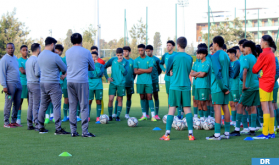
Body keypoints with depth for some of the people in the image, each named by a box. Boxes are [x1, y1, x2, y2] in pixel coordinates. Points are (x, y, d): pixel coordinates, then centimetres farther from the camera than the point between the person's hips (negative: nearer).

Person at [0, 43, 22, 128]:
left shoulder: (15, 58, 15)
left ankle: (13, 121, 15)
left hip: (18, 84, 7)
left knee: (17, 103, 8)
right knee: (8, 104, -4)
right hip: (10, 84, -7)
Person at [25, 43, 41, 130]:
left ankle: (29, 124, 12)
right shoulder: (36, 60, -14)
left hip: (29, 83, 9)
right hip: (36, 84, -9)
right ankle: (37, 125, -8)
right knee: (36, 106, -8)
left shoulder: (28, 60, 13)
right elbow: (37, 73, -19)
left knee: (31, 105, 10)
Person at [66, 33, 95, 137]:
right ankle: (85, 131, -4)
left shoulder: (67, 52, 9)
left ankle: (73, 131, 8)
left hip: (70, 82, 4)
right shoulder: (86, 52, -3)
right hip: (82, 82, -4)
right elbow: (92, 68, 8)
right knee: (84, 106, -1)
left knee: (72, 107, 8)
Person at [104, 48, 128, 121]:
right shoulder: (113, 60, 1)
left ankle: (118, 116, 11)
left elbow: (125, 73, -11)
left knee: (120, 99, 3)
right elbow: (104, 67, 8)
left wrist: (120, 63, -18)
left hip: (121, 83, 0)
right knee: (110, 99, -6)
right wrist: (107, 77, 1)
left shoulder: (126, 62, -1)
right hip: (113, 82, 0)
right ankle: (110, 116, 6)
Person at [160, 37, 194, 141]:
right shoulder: (189, 58, 4)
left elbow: (168, 72, 1)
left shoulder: (173, 57, -5)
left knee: (172, 108, 0)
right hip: (186, 86, 2)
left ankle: (167, 134, -1)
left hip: (174, 87, -2)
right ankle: (190, 133, 0)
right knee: (187, 109, 4)